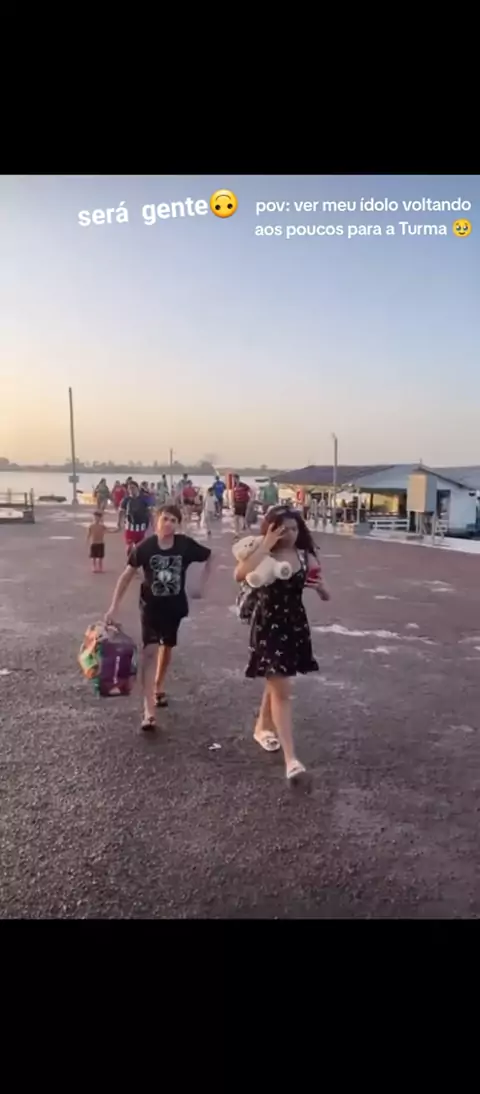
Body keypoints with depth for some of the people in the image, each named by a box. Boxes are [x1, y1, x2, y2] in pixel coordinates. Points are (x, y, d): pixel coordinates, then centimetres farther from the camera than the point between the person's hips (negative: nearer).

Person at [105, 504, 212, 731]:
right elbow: (127, 576, -8)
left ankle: (159, 688, 45)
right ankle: (148, 711, -16)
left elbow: (209, 556, 6)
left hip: (174, 606, 2)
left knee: (167, 648, 18)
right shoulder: (145, 547, -16)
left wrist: (202, 583, 1)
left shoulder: (186, 545, -13)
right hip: (151, 605, -2)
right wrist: (114, 607, -11)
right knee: (150, 651, -13)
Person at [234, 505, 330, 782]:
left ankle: (263, 727, 46)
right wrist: (266, 545, -26)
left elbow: (327, 596, 3)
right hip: (268, 625, -5)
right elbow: (240, 574, -32)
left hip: (295, 625, 5)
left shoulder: (306, 557, 0)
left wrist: (319, 586, -20)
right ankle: (291, 758, -5)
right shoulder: (262, 556, -10)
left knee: (276, 682, 22)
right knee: (282, 690, -8)